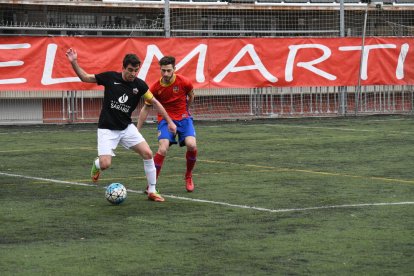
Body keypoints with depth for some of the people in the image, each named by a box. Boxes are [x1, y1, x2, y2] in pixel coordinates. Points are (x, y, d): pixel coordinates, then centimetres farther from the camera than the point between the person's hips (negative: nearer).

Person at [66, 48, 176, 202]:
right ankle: (96, 165, 24)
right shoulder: (110, 77, -11)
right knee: (105, 165, -17)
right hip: (107, 129, -3)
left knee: (147, 154, -13)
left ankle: (152, 191, 1)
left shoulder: (139, 85, -6)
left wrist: (169, 121, 5)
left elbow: (154, 102, 6)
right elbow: (85, 77, -2)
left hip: (127, 127, 3)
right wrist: (74, 62, -16)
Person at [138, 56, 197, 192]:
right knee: (163, 149, -24)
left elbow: (191, 96, 12)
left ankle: (188, 176, 6)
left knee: (192, 145, -22)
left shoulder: (184, 82, -11)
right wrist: (137, 130, 1)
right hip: (165, 119, -1)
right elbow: (146, 109, 1)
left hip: (183, 118, 1)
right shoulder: (155, 87, -10)